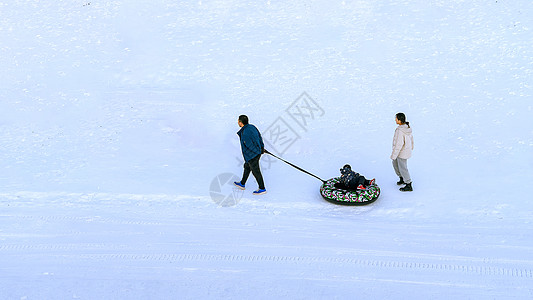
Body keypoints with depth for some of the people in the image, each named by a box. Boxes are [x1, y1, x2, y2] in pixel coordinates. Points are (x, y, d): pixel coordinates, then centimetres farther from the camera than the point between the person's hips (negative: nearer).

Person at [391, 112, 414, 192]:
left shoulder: (400, 131, -31)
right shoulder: (408, 127, -4)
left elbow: (398, 144, -28)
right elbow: (411, 139, 9)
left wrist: (393, 155, -19)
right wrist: (411, 147, 25)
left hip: (402, 153, -9)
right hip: (407, 149, 9)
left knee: (402, 168, 7)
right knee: (395, 163, 25)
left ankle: (409, 185, 19)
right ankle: (402, 179, 39)